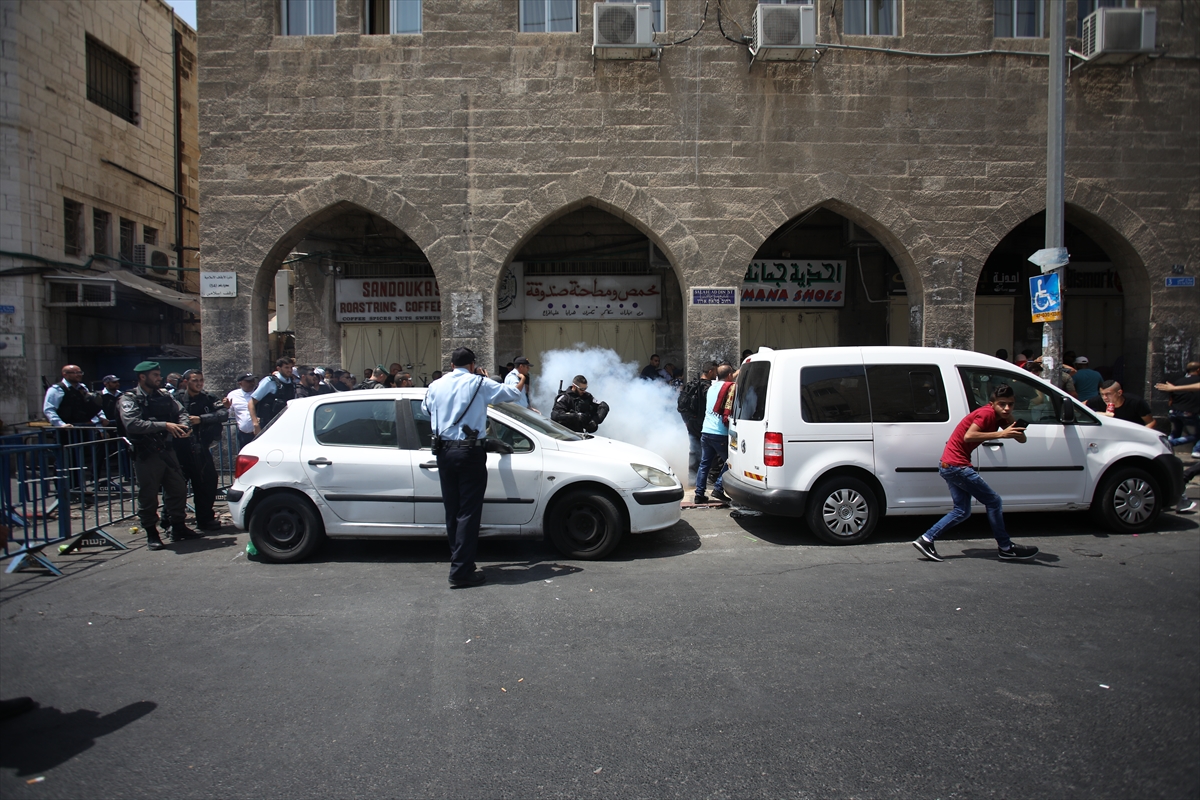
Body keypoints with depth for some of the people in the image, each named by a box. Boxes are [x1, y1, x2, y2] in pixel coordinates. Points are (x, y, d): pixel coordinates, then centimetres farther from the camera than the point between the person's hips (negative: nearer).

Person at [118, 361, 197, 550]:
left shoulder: (164, 395, 10)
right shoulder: (129, 399, -6)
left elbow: (180, 411, 11)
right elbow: (132, 424, -20)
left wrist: (183, 425, -12)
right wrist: (165, 425, -25)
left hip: (167, 450, 6)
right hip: (146, 455, -5)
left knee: (178, 489, 10)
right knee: (148, 495, 1)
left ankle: (178, 527, 24)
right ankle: (151, 534, 14)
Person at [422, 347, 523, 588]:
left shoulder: (436, 385, 8)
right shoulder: (480, 383, -4)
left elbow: (425, 408, 26)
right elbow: (512, 394, 3)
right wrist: (487, 379, 16)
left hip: (444, 452, 5)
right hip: (469, 452, -5)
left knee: (452, 511, 14)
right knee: (468, 512, -3)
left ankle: (459, 560, 25)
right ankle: (461, 571, -4)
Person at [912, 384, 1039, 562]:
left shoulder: (1000, 417, 11)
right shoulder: (987, 413, -16)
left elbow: (1022, 439, 6)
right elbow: (968, 436, -31)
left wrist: (1011, 420, -7)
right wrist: (1001, 434, -33)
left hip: (950, 465, 10)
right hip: (956, 465, -10)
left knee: (962, 511, 12)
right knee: (993, 501, -2)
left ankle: (925, 540, 8)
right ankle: (1006, 549, 8)